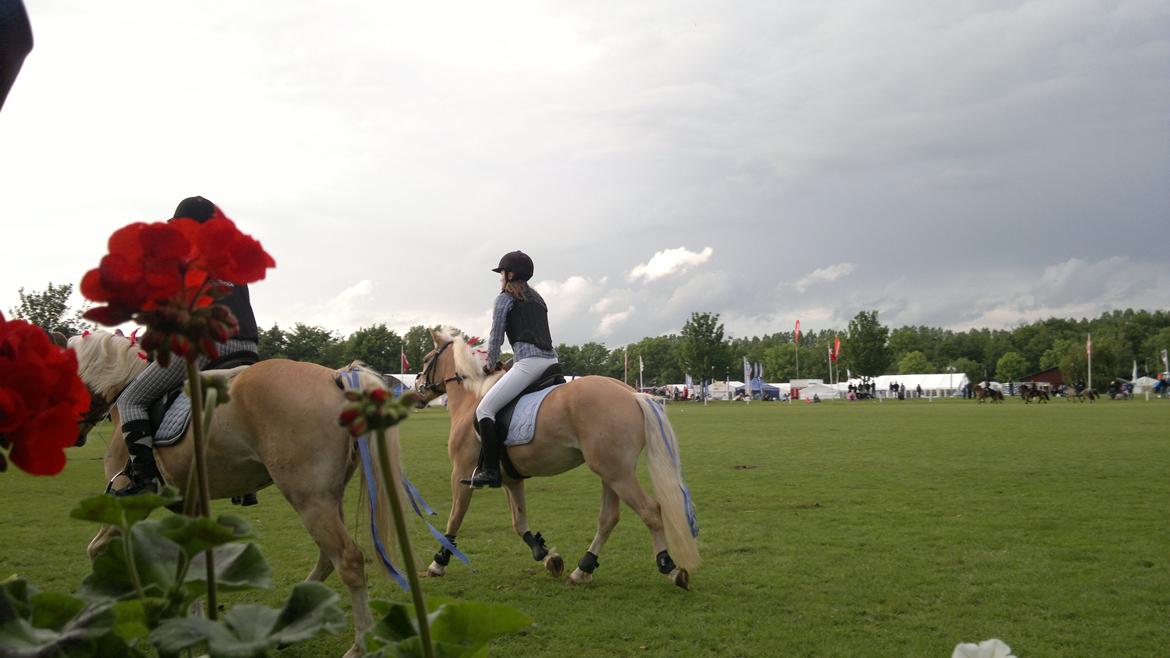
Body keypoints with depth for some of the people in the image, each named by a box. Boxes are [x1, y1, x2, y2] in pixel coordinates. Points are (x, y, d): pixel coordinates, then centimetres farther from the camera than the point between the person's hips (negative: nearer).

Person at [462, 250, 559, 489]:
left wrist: (492, 364, 22)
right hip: (551, 360, 9)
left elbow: (496, 337, 6)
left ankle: (490, 471, -18)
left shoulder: (505, 298, 6)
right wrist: (514, 363, 32)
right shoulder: (538, 298, 27)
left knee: (484, 410, -9)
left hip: (528, 362, -9)